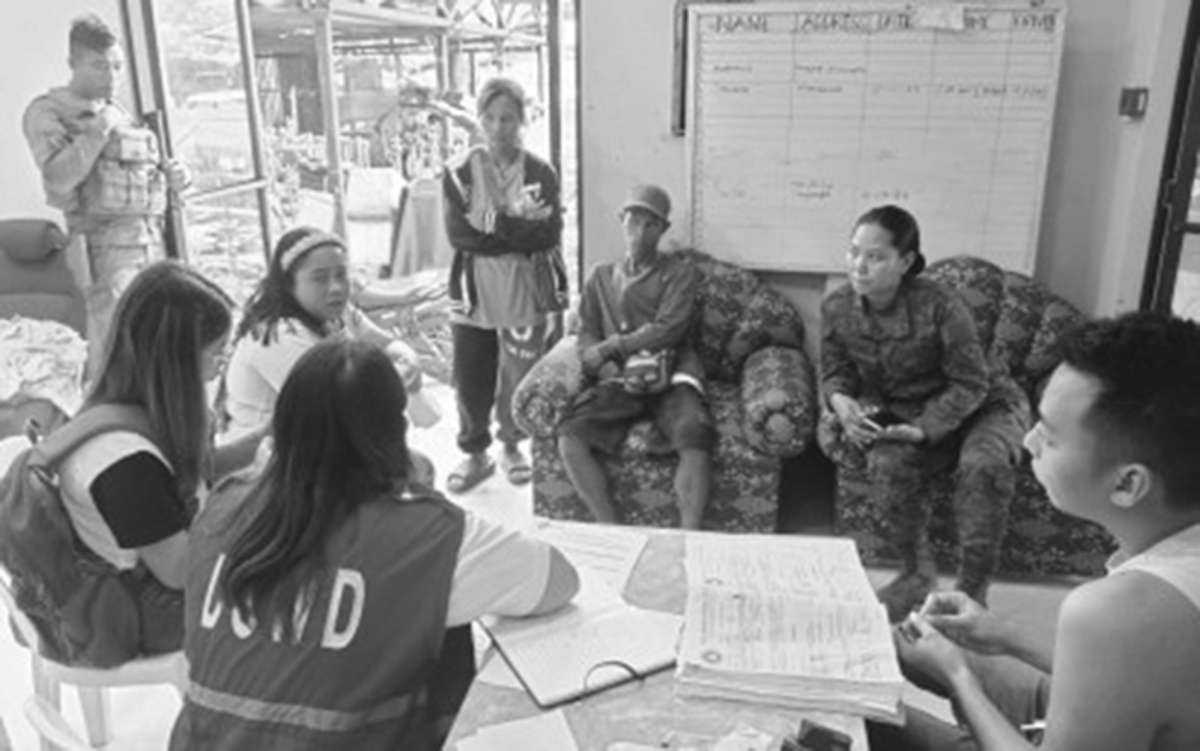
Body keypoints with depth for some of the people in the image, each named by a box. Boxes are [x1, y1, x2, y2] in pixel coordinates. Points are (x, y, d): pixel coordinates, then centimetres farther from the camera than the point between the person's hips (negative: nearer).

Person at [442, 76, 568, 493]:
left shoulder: (540, 173, 0)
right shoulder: (460, 172, 1)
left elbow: (549, 235, -11)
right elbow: (457, 233, -10)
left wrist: (493, 221, -15)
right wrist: (519, 229, -14)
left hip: (525, 293, 0)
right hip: (473, 292, 1)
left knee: (519, 376, 8)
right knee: (471, 378, 7)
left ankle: (512, 446, 32)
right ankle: (475, 453, 26)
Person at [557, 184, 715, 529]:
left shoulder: (680, 273, 12)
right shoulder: (601, 277, 22)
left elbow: (667, 331, -3)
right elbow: (587, 335, 13)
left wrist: (610, 347, -4)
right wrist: (608, 367, -9)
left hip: (671, 376, -2)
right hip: (619, 381, 3)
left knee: (695, 441, -33)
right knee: (569, 439, -24)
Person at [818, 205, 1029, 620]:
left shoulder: (938, 306, -26)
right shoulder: (837, 307, -12)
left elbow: (970, 383, -19)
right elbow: (835, 370, 2)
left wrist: (925, 429, -31)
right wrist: (840, 399, -22)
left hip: (982, 405, -3)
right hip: (901, 412, 3)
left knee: (983, 465, -35)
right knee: (886, 463, -30)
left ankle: (973, 590, -17)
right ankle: (918, 571, -4)